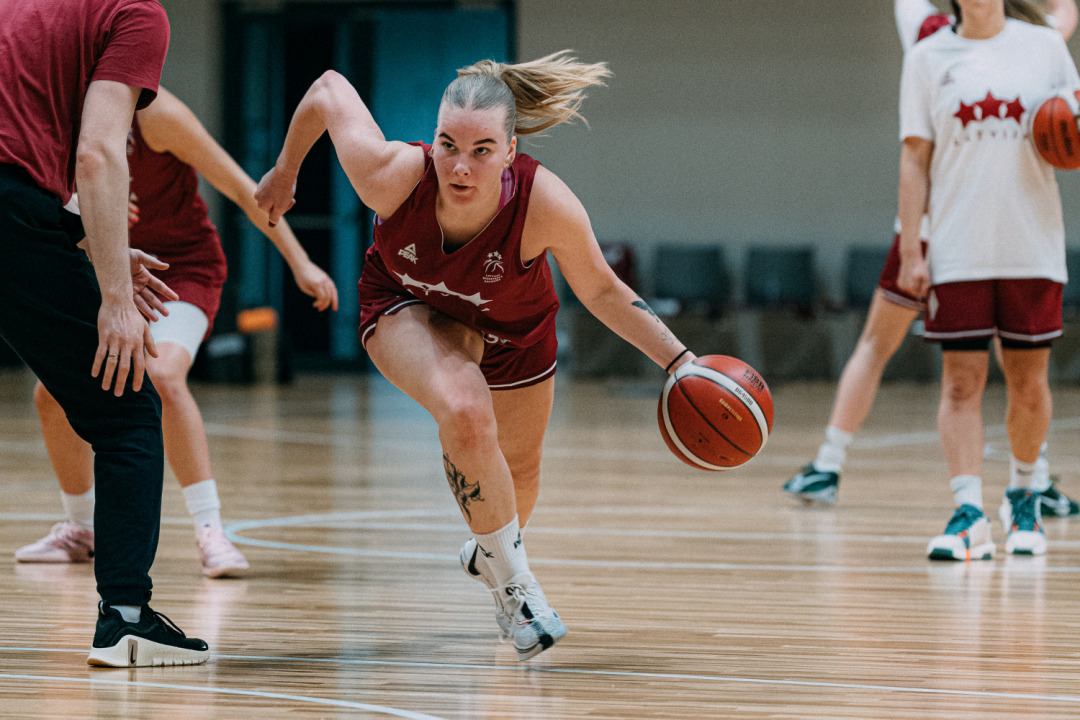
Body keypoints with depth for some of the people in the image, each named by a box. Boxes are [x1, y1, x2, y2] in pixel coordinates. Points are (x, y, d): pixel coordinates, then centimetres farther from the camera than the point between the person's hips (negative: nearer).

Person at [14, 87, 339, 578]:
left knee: (162, 376, -32)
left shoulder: (155, 113, -23)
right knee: (52, 393, 2)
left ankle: (210, 530, -28)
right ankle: (83, 532, 24)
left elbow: (241, 188, -18)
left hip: (184, 269, -7)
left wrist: (300, 263, -18)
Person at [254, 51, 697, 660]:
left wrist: (679, 360, -29)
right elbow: (329, 91, -21)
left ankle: (490, 552, 59)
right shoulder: (393, 176, -40)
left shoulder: (548, 205, -39)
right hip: (408, 311, -2)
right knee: (465, 410, -33)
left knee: (518, 473, 21)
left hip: (512, 329, 2)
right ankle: (514, 582, -10)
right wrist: (286, 171, -3)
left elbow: (602, 293, -20)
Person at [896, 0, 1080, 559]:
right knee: (961, 381, -7)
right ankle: (969, 514, -12)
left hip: (1033, 246, 1)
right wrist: (909, 251, -2)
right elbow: (915, 160, 5)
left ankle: (1022, 494, 27)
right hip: (959, 253, -1)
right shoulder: (928, 58, 6)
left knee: (1028, 381, 6)